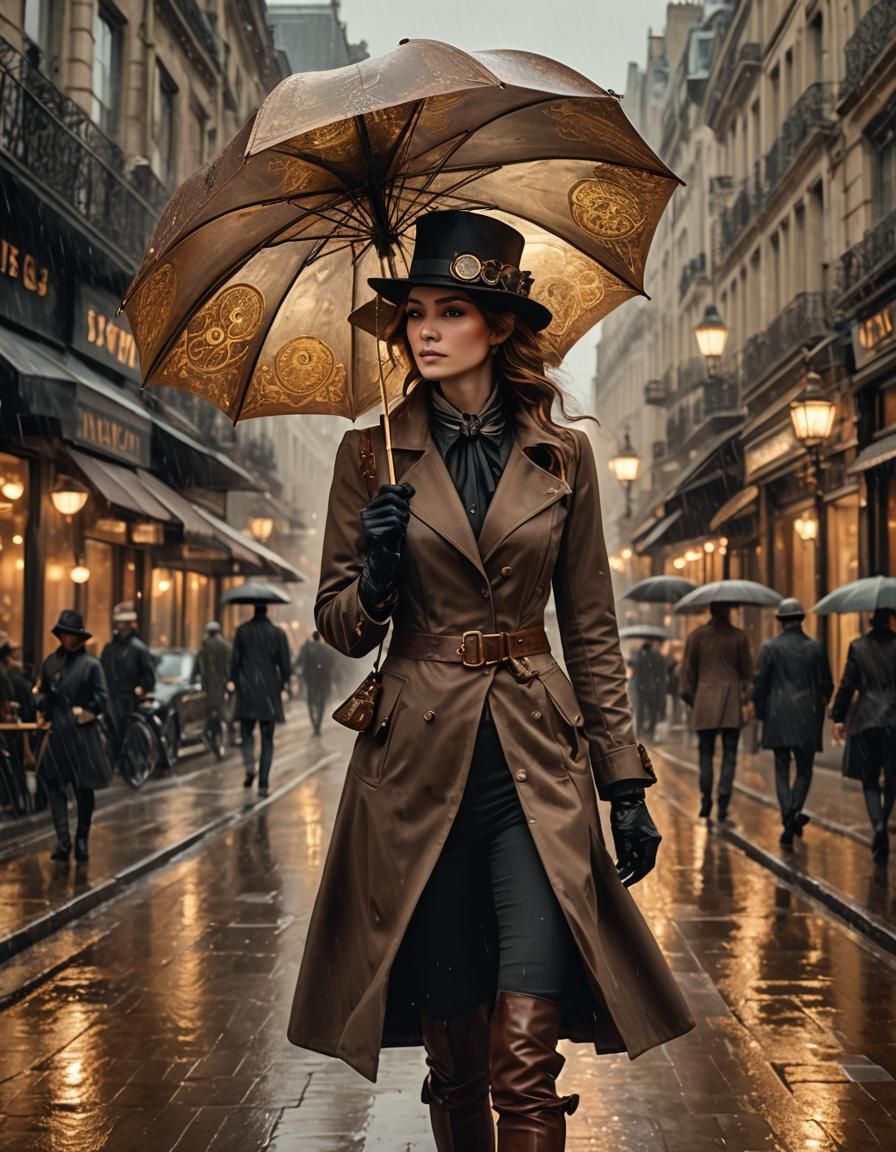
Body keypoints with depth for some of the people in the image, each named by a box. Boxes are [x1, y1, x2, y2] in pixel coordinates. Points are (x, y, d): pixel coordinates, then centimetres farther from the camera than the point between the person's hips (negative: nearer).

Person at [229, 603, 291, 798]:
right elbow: (285, 662, -1)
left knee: (246, 732, 13)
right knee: (267, 738, 6)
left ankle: (249, 764, -16)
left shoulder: (242, 630, -1)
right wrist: (284, 682, 12)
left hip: (247, 688, 0)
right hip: (269, 690, 0)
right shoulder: (278, 633, -2)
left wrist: (232, 680, 5)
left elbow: (235, 658, -3)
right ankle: (263, 783, 0)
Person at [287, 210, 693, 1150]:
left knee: (526, 1059, -10)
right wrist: (376, 576, -15)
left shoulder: (562, 457, 5)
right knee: (453, 1056, 9)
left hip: (535, 760, 0)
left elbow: (591, 630, 9)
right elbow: (338, 626, 7)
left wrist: (627, 780, 5)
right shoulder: (372, 454, 4)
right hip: (420, 758, 0)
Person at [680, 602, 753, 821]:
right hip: (731, 704, -1)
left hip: (704, 703, 1)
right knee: (729, 755, 2)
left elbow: (688, 669, 5)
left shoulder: (697, 636, 2)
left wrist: (689, 696, 14)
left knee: (706, 754, 9)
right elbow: (747, 670, 4)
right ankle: (723, 802, -7)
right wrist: (746, 695, 14)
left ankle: (706, 803, 11)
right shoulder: (738, 636, 1)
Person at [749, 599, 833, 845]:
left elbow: (760, 681, -5)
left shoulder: (770, 647, -4)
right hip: (807, 716, 1)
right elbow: (827, 684, 4)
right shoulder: (815, 647, 0)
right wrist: (820, 703, 24)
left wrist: (754, 705, 12)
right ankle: (795, 811, -10)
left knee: (782, 770, 7)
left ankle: (788, 819, -4)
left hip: (779, 716, 0)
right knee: (804, 769, 11)